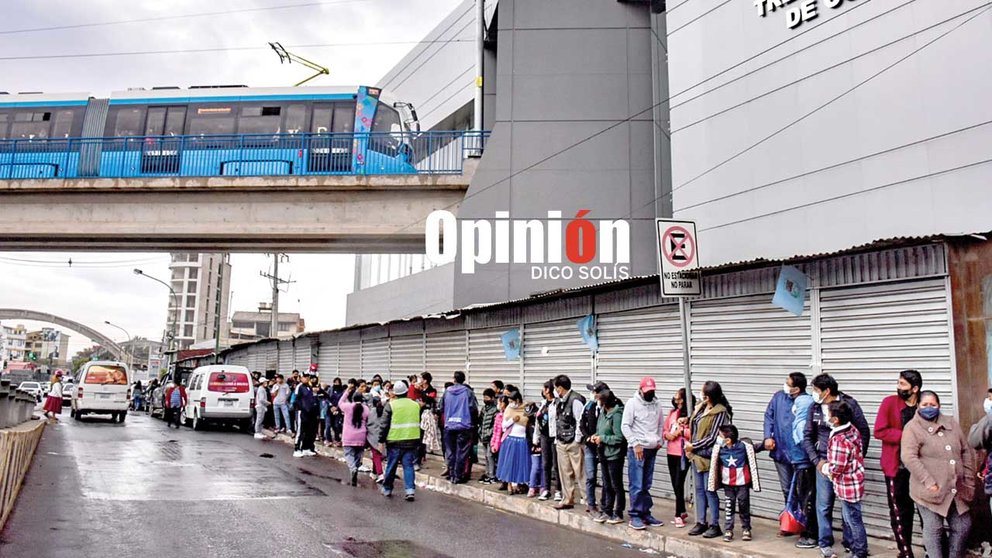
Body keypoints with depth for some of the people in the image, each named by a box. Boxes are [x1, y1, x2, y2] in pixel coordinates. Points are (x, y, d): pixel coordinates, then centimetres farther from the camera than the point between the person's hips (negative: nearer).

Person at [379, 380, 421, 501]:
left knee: (391, 466, 11)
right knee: (408, 465, 5)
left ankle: (387, 489, 24)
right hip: (412, 440, 3)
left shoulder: (391, 405, -5)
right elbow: (419, 424, 15)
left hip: (394, 441, -3)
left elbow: (385, 425, -5)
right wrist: (418, 441, 21)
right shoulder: (416, 405, 8)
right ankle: (410, 490, -6)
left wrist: (381, 440, 3)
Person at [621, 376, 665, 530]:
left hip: (652, 449, 5)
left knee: (646, 485, 11)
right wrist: (635, 443, -15)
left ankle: (645, 513, 18)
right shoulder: (632, 403, -6)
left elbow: (660, 425, 19)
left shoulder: (657, 404, 11)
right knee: (637, 485, -6)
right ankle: (635, 516, -1)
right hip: (636, 448, -5)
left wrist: (659, 441, 5)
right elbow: (625, 426, -9)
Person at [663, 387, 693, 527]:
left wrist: (681, 431, -14)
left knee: (679, 484, -5)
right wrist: (667, 435, -5)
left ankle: (678, 515, 6)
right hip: (671, 452, 7)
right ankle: (682, 512, 27)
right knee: (675, 484, 13)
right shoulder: (672, 412, 10)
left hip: (684, 453, -7)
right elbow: (664, 429, 15)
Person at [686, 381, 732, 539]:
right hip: (696, 455, 8)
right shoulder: (700, 407, 10)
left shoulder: (720, 412, -14)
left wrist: (693, 446, -11)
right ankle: (701, 522, 21)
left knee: (709, 490, -2)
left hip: (708, 456, -8)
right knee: (699, 489, 12)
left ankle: (714, 525, 7)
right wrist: (689, 446, 8)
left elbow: (713, 438, -16)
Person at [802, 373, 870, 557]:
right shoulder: (815, 408, 2)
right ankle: (825, 543, 14)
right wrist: (817, 460, -2)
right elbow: (807, 436, 7)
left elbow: (864, 431, -1)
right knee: (824, 504, 1)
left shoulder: (849, 403, -6)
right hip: (825, 462, 2)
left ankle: (850, 542, 21)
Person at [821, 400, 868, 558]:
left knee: (853, 519, 6)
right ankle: (852, 545, 35)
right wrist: (829, 464, 6)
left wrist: (824, 468, -8)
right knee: (848, 517, 22)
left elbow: (837, 468, -27)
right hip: (852, 483, 10)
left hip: (847, 486, -10)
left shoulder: (839, 440, -28)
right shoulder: (853, 430, 1)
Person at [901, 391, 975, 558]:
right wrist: (929, 482, -20)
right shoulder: (912, 428, -7)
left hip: (957, 490, 6)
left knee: (963, 527, 12)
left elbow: (966, 452, 14)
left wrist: (969, 482, 7)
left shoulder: (951, 423, 11)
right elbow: (909, 457, -16)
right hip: (931, 491, -6)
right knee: (933, 529, 1)